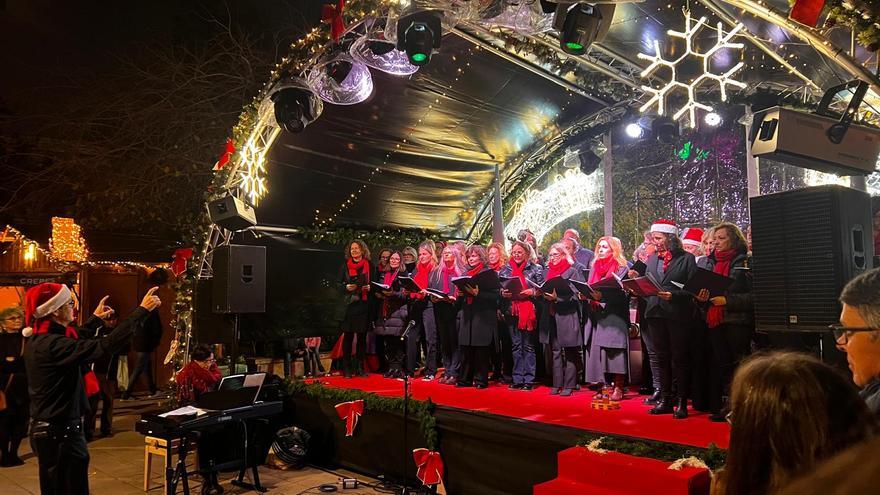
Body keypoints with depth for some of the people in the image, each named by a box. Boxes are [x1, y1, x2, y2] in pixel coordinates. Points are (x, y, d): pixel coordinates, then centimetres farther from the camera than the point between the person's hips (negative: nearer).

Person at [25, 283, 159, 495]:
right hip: (61, 432, -10)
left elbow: (72, 343, 26)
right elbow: (107, 345, -33)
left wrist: (95, 319, 37)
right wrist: (142, 311, -30)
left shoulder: (37, 340, 5)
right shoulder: (52, 345, -25)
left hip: (44, 428, 10)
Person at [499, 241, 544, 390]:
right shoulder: (505, 269, 11)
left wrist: (531, 292, -15)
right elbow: (498, 289, 14)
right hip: (511, 311, 3)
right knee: (515, 345, 7)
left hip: (529, 312, -3)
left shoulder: (536, 269, 2)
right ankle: (517, 379, 13)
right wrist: (503, 293, -6)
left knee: (528, 345, 0)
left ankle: (529, 379, 6)